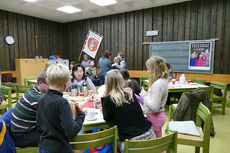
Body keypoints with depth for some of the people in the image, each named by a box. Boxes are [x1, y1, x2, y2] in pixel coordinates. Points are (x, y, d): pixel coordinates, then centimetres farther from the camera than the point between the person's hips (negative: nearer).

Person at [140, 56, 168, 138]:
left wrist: (144, 96, -15)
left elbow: (154, 107, -25)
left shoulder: (158, 84, -25)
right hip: (158, 115, 9)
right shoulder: (163, 80, 4)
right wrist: (147, 95, 1)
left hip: (154, 117, -9)